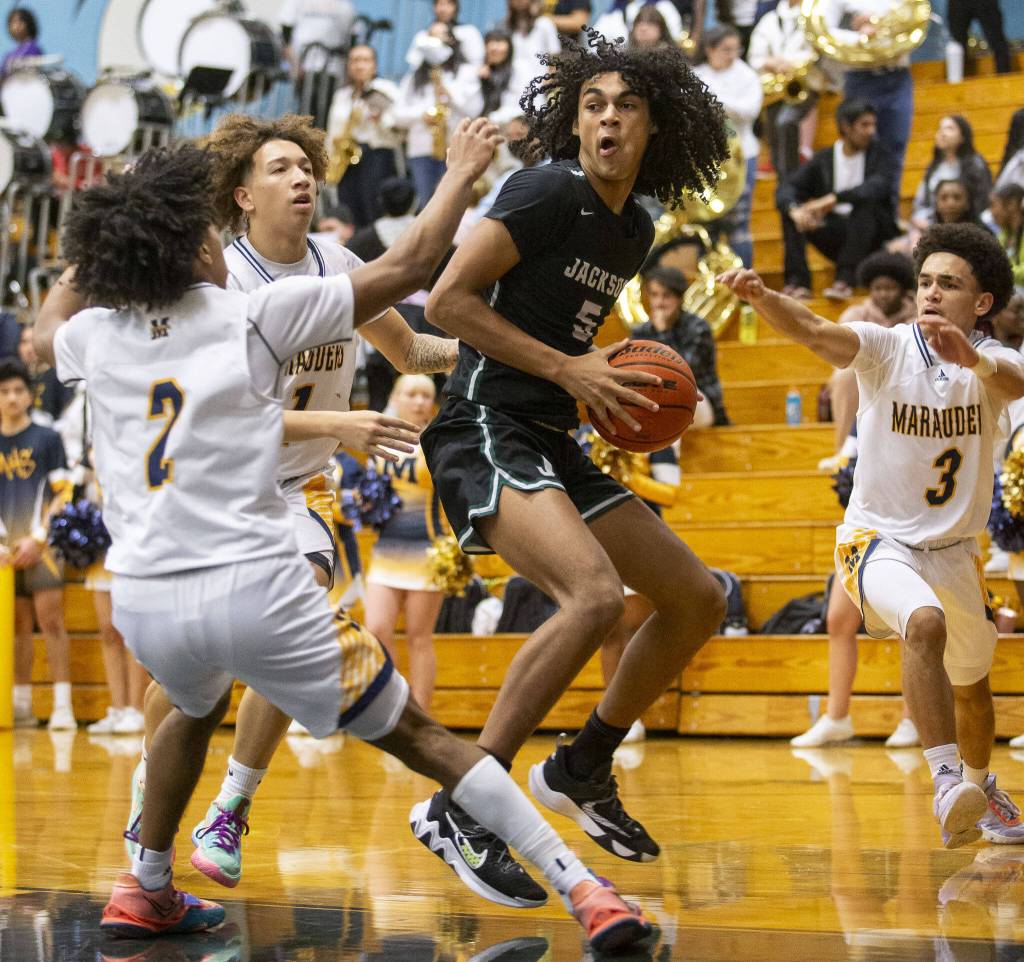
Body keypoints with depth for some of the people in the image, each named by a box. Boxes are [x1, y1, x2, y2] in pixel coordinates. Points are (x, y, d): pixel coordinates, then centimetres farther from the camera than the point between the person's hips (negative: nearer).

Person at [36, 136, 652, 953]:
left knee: (197, 705, 39)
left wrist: (107, 237, 48)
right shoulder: (253, 315, -1)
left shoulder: (100, 335, 11)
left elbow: (43, 332, 37)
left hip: (143, 602, 4)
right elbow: (411, 264, 3)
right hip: (255, 589, -4)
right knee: (416, 735, 6)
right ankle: (583, 890, -3)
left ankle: (146, 892, 40)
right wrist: (463, 172, 17)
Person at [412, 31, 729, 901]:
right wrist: (568, 369, -16)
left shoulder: (635, 229, 16)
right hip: (485, 430, -9)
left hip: (554, 448, 9)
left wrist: (614, 381, 9)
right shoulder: (548, 191, -10)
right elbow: (447, 301, -15)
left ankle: (582, 771, 25)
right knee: (596, 593, -31)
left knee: (698, 600, 10)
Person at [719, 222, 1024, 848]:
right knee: (926, 624, -36)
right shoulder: (887, 348, -16)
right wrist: (761, 296, -55)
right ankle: (947, 784, -35)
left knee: (973, 684, 22)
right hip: (879, 538, -4)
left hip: (955, 549, 4)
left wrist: (971, 358, -60)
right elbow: (813, 331, -34)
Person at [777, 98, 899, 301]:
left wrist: (835, 198, -33)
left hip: (873, 233, -3)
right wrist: (793, 209, -28)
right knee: (789, 210, -14)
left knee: (865, 201, -32)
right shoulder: (824, 159, 7)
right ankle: (797, 281, -24)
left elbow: (878, 187, -21)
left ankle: (845, 279, -37)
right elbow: (785, 188, -4)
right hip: (836, 236, 3)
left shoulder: (877, 152, 0)